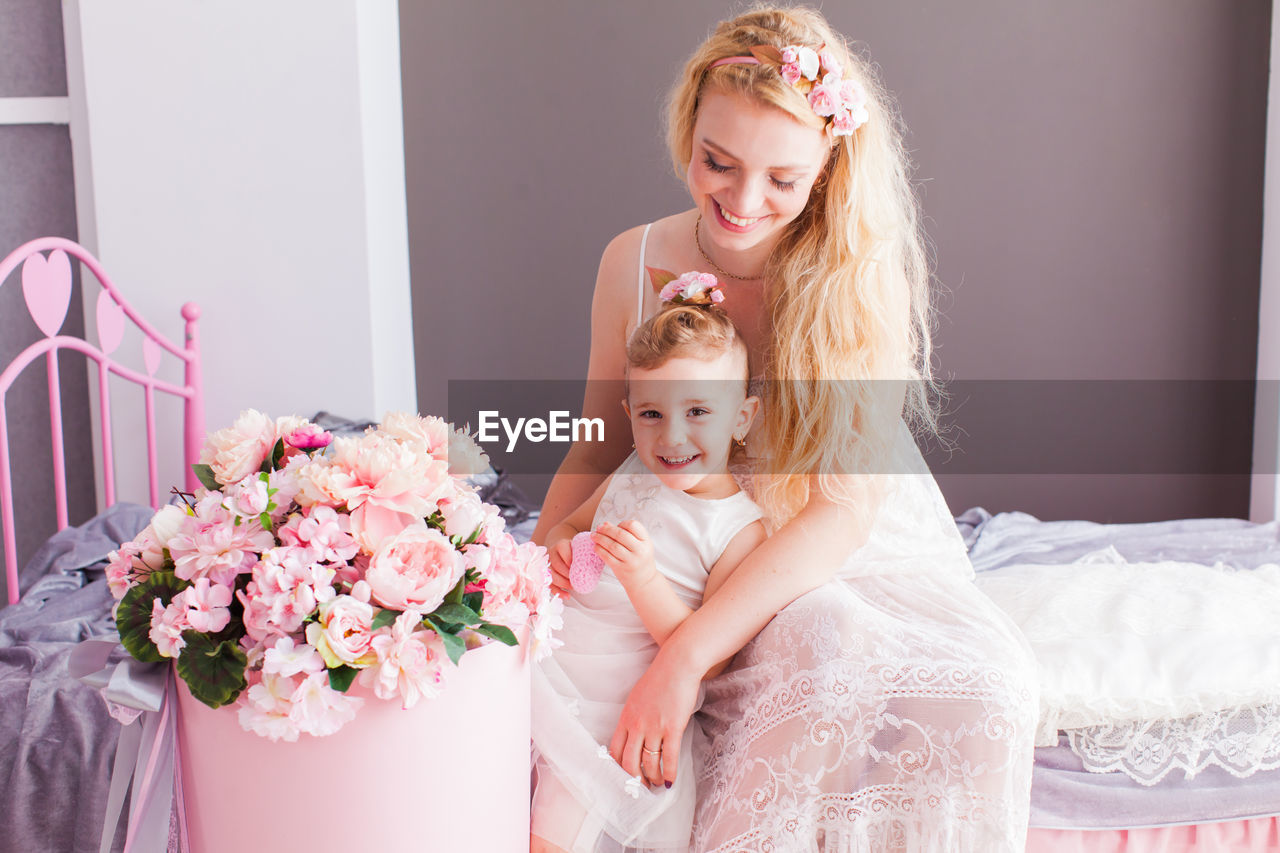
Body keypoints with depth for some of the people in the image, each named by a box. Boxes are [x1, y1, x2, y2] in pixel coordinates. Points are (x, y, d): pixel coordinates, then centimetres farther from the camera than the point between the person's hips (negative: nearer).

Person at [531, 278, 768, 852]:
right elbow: (570, 522, 24)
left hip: (610, 707, -6)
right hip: (542, 662, 6)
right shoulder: (632, 475, 5)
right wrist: (559, 547, -1)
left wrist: (644, 580, -29)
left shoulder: (740, 528, -13)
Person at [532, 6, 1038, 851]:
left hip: (862, 561, 0)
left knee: (980, 681, -31)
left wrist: (685, 655, -30)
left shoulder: (862, 278, -13)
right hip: (707, 564, 0)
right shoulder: (633, 264, -3)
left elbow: (845, 510, -20)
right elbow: (597, 454, 8)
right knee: (826, 641, -34)